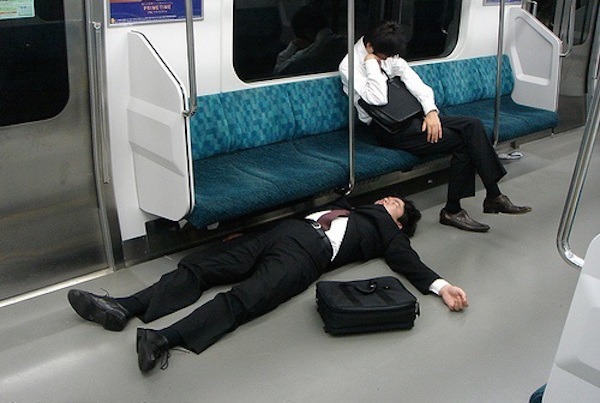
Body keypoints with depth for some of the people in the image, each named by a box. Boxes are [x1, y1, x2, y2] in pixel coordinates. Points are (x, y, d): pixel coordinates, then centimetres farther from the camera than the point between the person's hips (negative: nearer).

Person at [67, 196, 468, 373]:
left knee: (245, 298, -30)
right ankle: (124, 307, -22)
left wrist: (441, 285, -6)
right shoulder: (353, 205, 39)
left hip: (309, 252, -7)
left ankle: (165, 339, -48)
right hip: (288, 229, 7)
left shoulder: (388, 233, 23)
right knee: (199, 266, -12)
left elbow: (409, 263, 8)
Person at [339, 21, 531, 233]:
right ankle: (452, 210, -8)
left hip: (409, 114, 8)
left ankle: (493, 195, -6)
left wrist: (431, 111, -12)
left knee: (472, 125, -11)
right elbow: (378, 99, -25)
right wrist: (372, 62, -18)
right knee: (461, 142, -18)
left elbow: (413, 80, 2)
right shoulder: (350, 65, -10)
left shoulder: (388, 55, 10)